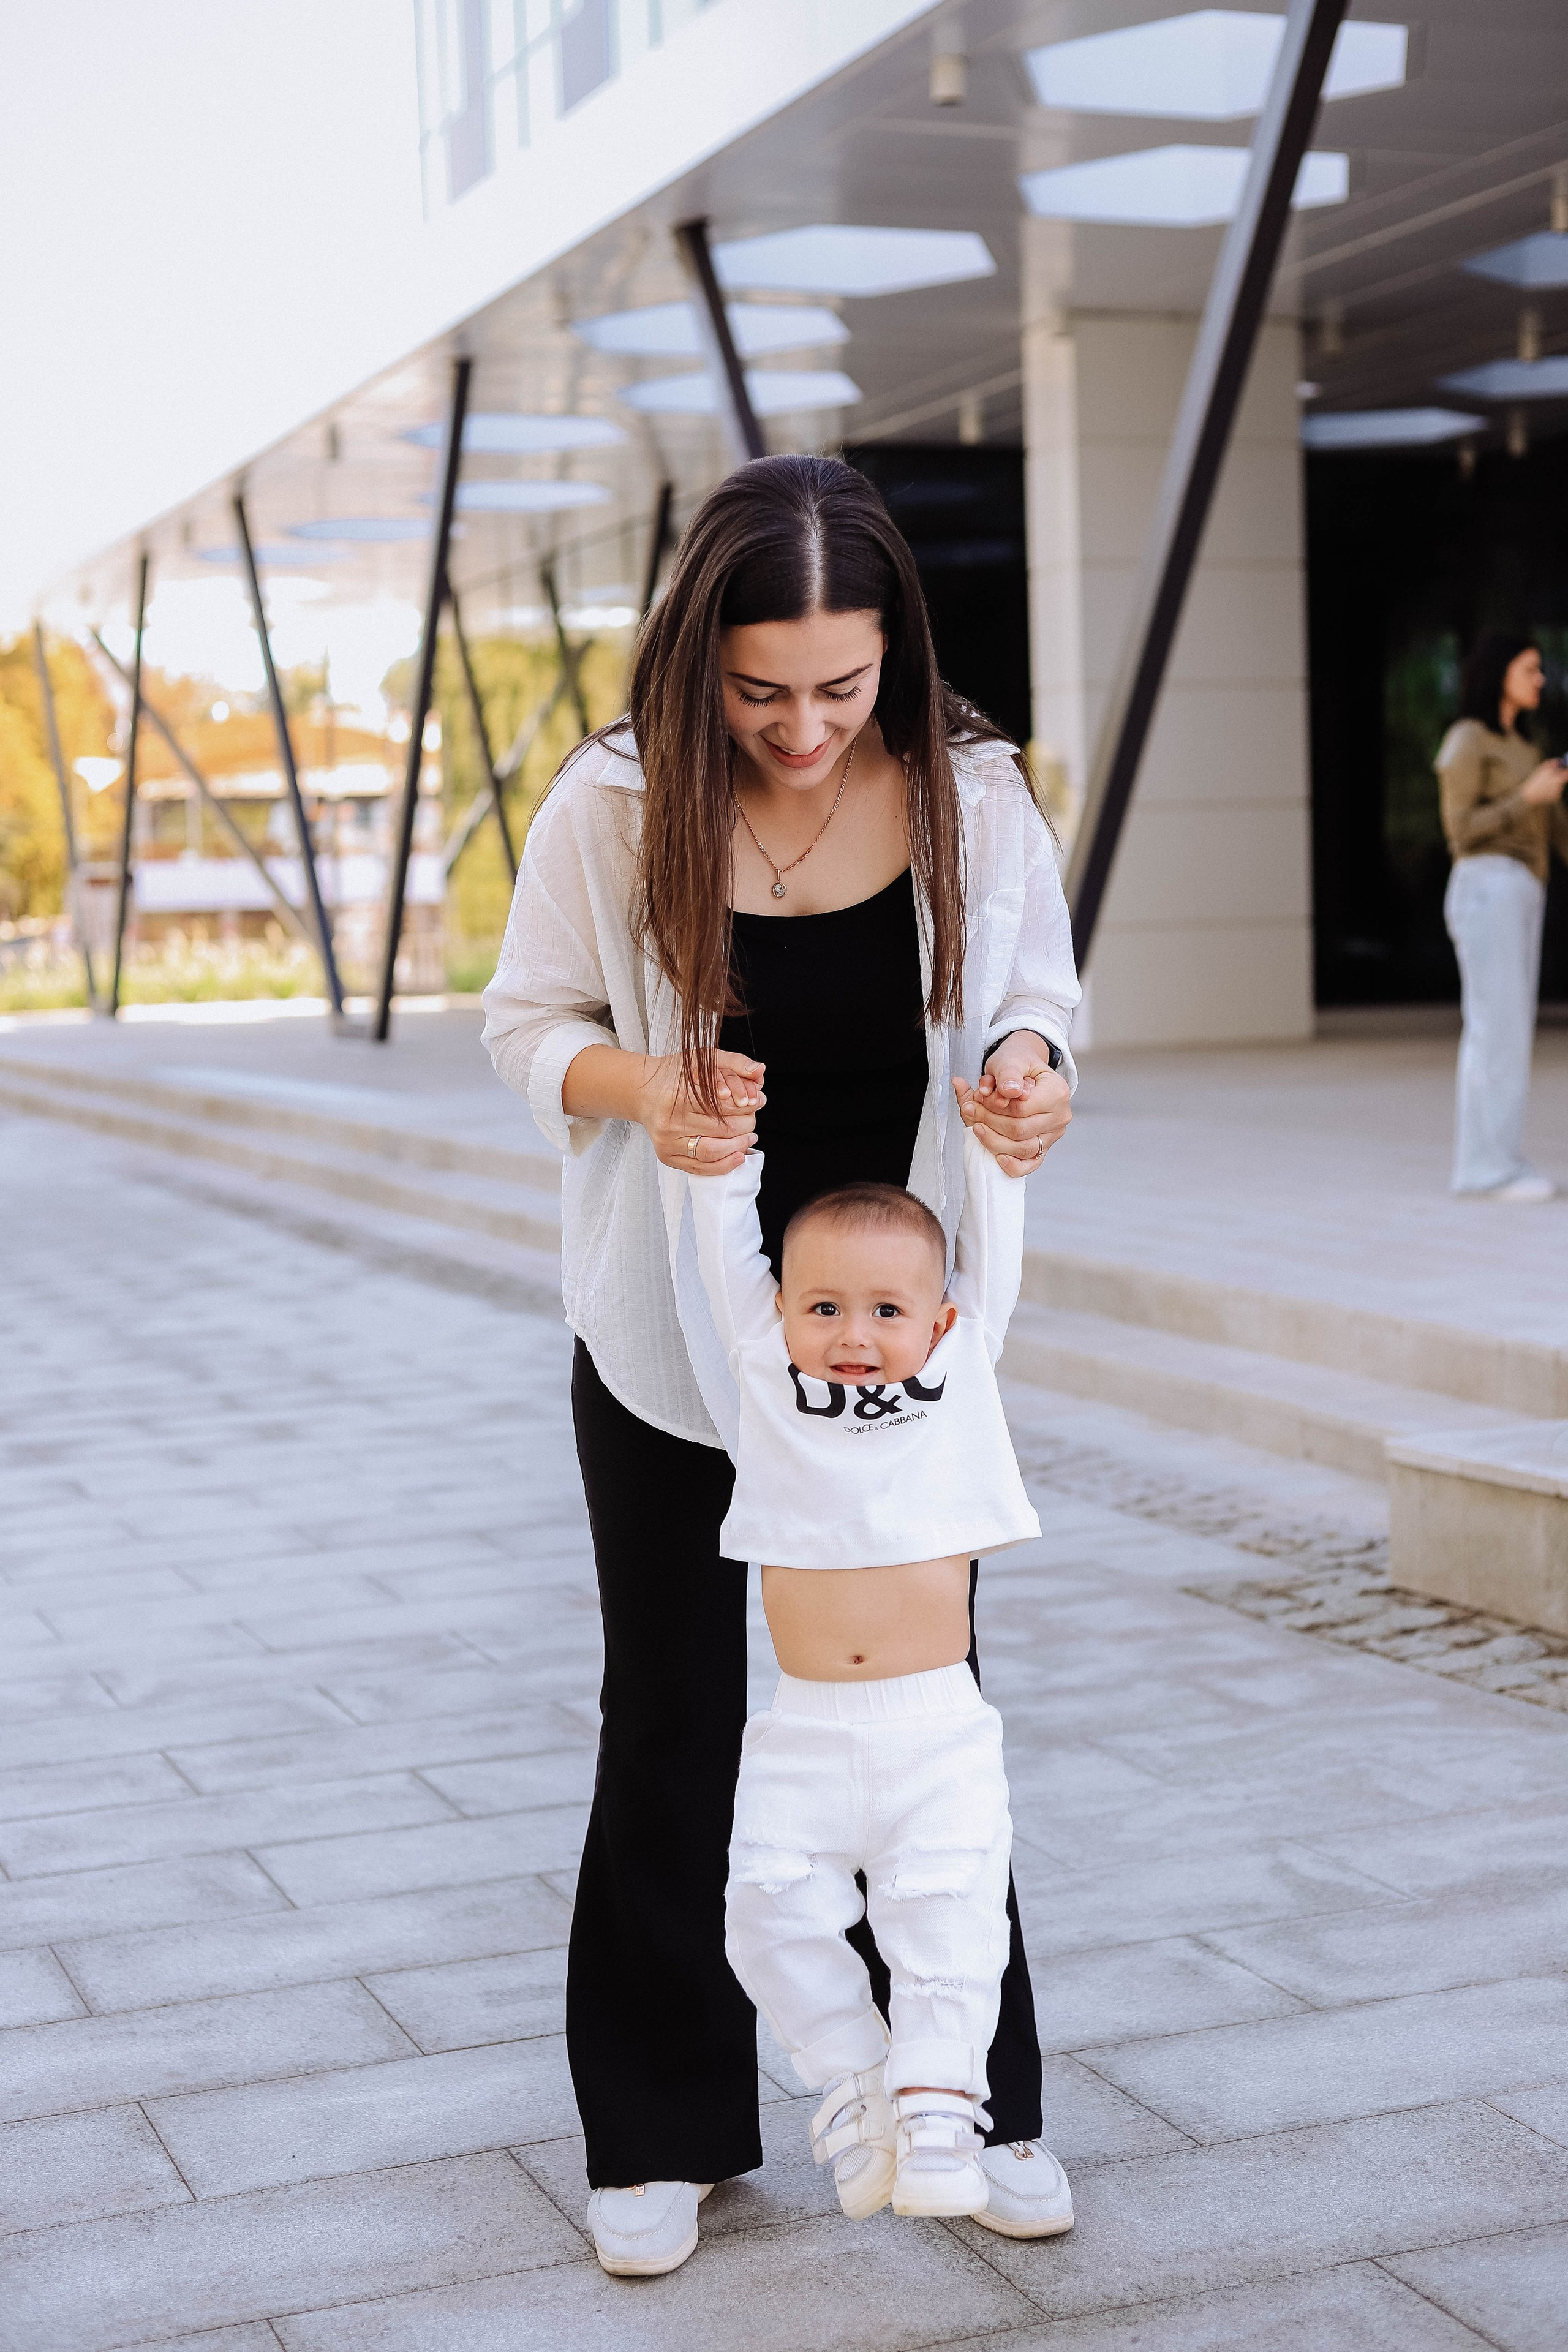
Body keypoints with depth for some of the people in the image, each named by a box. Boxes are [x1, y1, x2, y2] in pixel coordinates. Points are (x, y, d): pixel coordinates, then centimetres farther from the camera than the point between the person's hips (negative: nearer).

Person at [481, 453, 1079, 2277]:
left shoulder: (973, 794, -11)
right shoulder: (616, 804, -14)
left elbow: (1036, 999, 1)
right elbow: (526, 1025, -4)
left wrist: (1029, 1071, -23)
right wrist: (640, 1087, -25)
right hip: (672, 1338, -1)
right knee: (671, 1721, 10)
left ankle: (974, 2097, 30)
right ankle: (659, 2129, 26)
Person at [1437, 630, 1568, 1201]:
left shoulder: (1512, 743, 21)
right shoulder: (1465, 740, -7)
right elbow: (1460, 833, -13)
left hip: (1519, 899, 9)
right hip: (1487, 894, -9)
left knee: (1501, 1033, 6)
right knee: (1499, 1032, -11)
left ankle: (1490, 1164, 7)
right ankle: (1491, 1167, -9)